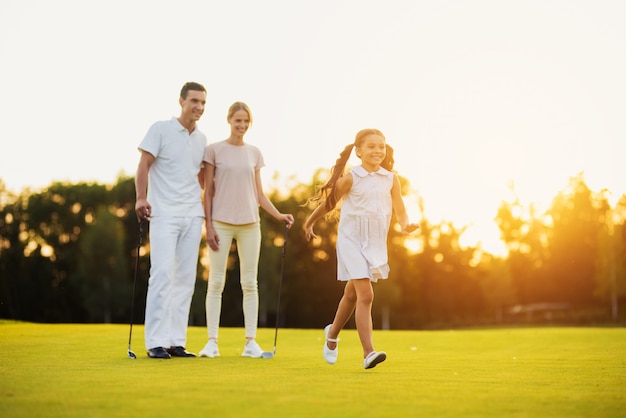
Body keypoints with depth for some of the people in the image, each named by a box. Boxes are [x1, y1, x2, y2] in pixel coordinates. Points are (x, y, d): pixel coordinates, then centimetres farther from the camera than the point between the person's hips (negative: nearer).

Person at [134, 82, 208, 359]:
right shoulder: (160, 129, -2)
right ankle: (156, 342, -10)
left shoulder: (201, 139, 13)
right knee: (163, 274, -12)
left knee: (186, 278, 4)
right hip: (164, 214, -6)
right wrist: (141, 198, -20)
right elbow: (144, 165, -7)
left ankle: (176, 342, 8)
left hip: (193, 216, 6)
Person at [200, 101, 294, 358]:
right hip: (221, 223, -3)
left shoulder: (255, 153, 11)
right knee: (216, 282, -3)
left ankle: (251, 341, 5)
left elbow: (259, 194, 13)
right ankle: (212, 341, 0)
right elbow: (208, 191, 1)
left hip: (249, 224, 3)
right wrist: (208, 225, -6)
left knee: (250, 283, 2)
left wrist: (279, 215, -1)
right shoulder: (214, 150, 2)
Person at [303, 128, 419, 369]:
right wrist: (309, 223, 11)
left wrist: (405, 225, -20)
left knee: (352, 294, 20)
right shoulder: (351, 179, -9)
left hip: (376, 244, 5)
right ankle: (368, 353, -18)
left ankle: (332, 334, 43)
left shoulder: (391, 179, 1)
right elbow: (329, 203, 2)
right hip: (352, 241, -5)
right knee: (365, 295, -16)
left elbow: (399, 209, 0)